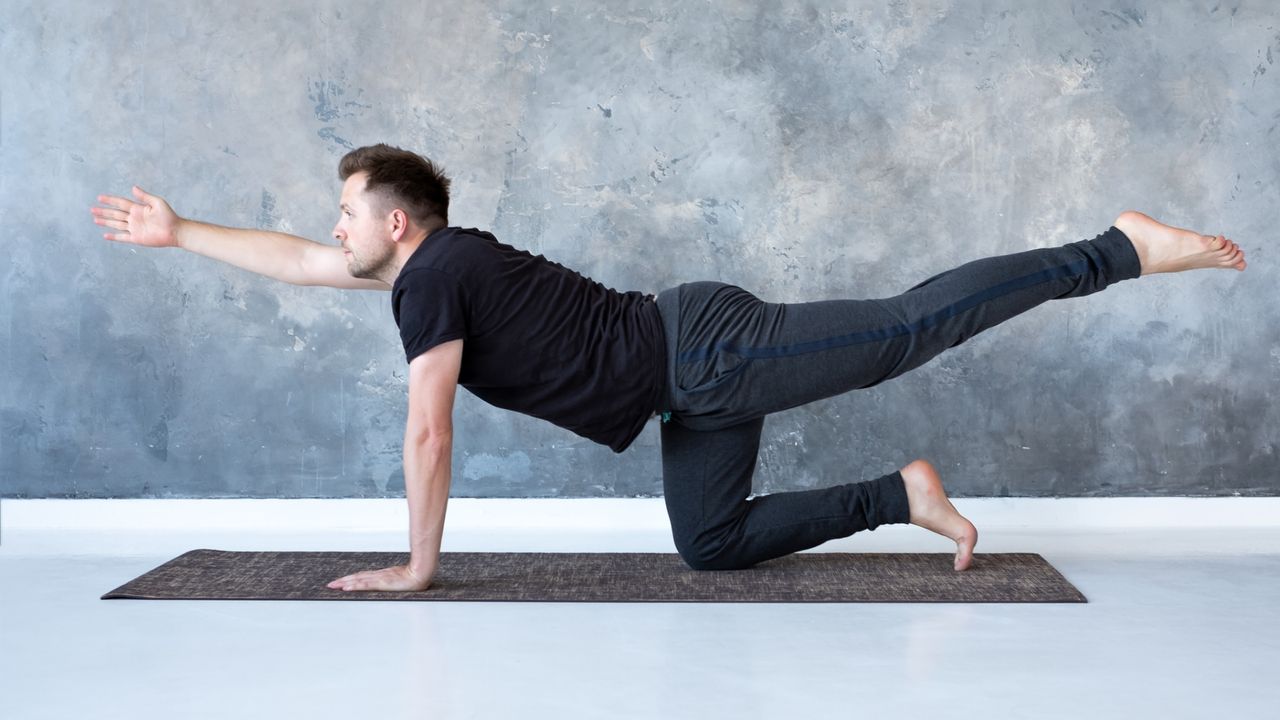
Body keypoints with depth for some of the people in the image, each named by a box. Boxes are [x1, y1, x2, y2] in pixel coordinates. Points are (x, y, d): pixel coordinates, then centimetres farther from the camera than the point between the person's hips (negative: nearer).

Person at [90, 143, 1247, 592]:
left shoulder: (431, 280, -10)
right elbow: (293, 261, 29)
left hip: (708, 355, -9)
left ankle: (1121, 248, -7)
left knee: (909, 328, -12)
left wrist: (417, 566, -4)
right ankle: (905, 497, 14)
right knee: (713, 544, 12)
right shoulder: (432, 259, 17)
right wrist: (180, 231, 31)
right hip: (699, 382, 9)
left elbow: (430, 434, -13)